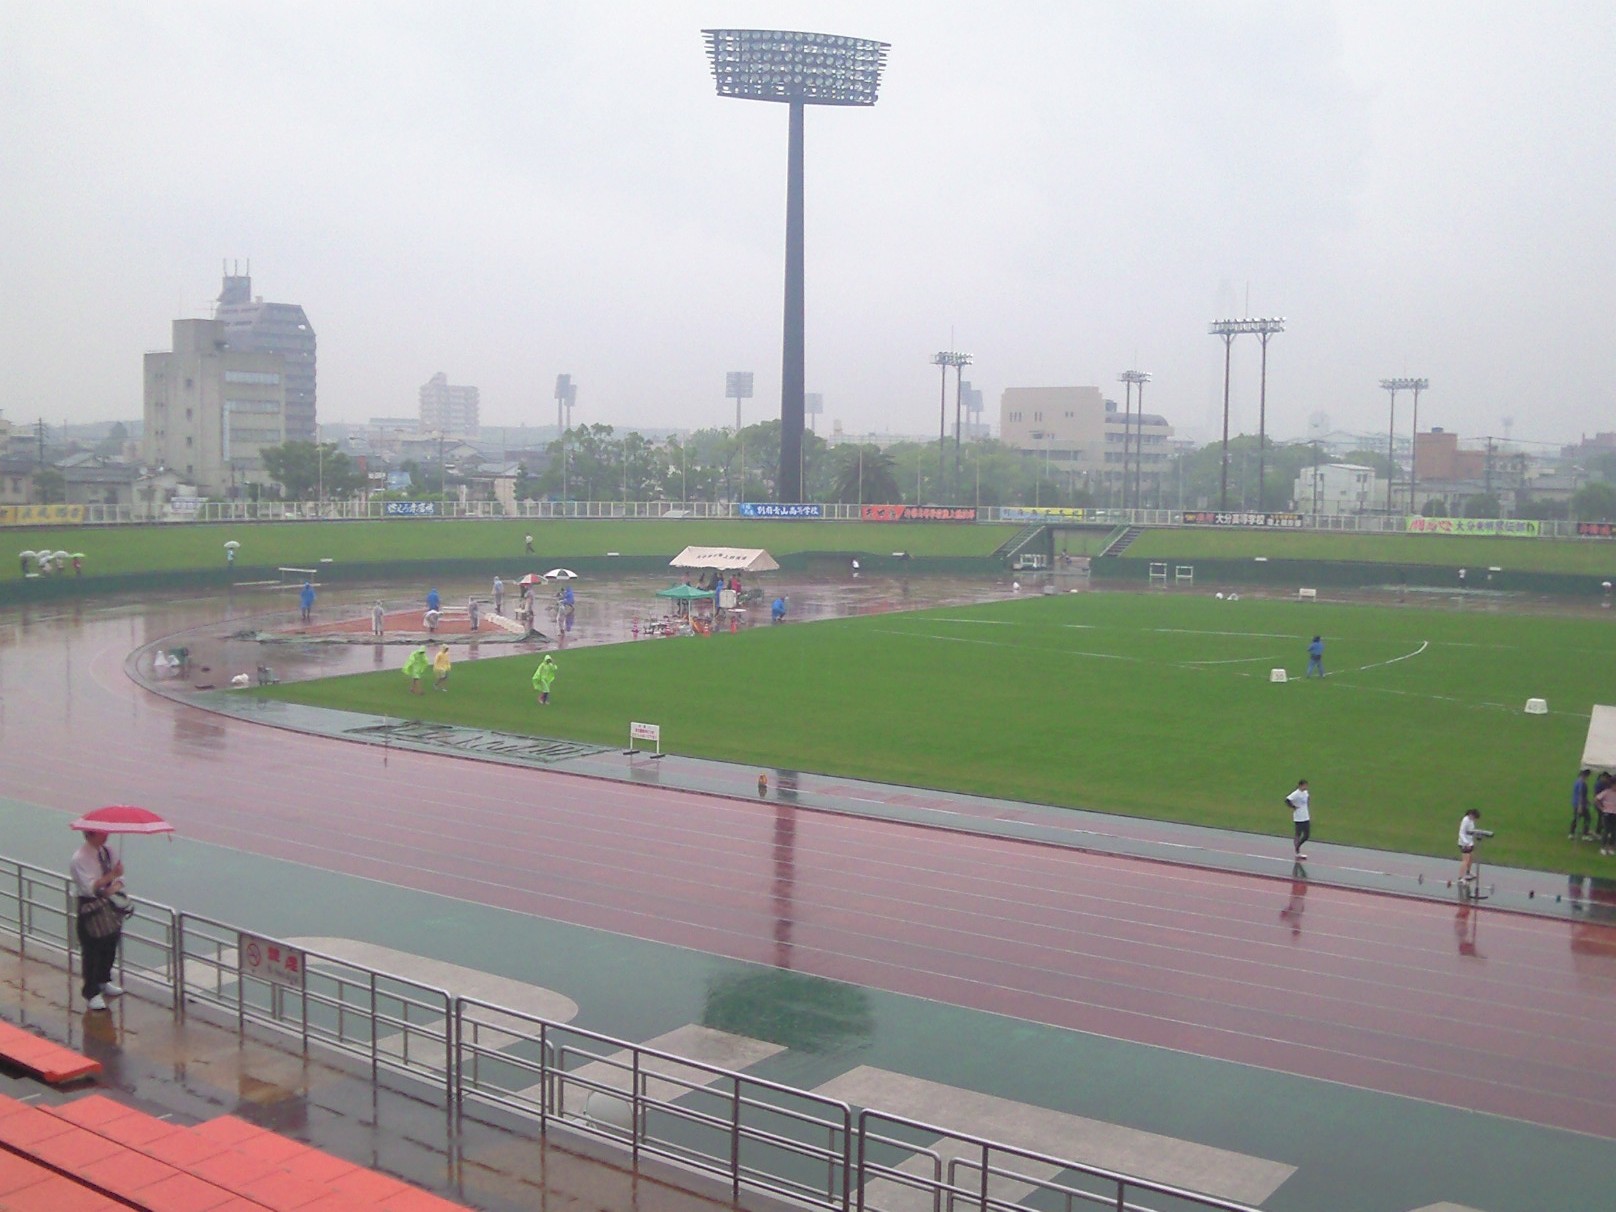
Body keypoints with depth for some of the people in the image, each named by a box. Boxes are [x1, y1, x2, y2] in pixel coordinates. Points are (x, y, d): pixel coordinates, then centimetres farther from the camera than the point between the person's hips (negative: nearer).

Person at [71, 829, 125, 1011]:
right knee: (91, 952, 1)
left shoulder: (107, 852, 4)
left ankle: (104, 981, 38)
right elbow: (89, 887, -24)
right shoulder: (80, 858, -17)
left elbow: (119, 878, 4)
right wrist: (112, 875, -33)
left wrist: (115, 886, -17)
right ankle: (92, 993, 10)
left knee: (110, 946, 18)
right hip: (90, 906, -7)